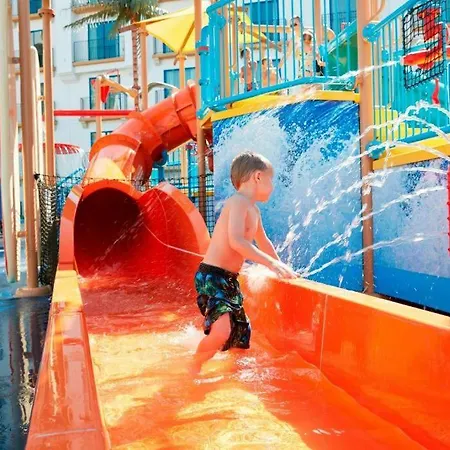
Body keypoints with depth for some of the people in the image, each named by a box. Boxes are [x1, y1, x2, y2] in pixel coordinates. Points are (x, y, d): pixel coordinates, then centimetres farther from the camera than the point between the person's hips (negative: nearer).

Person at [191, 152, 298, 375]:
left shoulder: (253, 210, 15)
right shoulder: (238, 202, -14)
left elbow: (262, 241, 32)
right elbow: (236, 241, -29)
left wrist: (281, 266, 36)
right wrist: (272, 263, -28)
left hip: (230, 280, 10)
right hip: (212, 276, -10)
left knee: (240, 335, 17)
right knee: (222, 333, -27)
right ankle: (193, 370, -4)